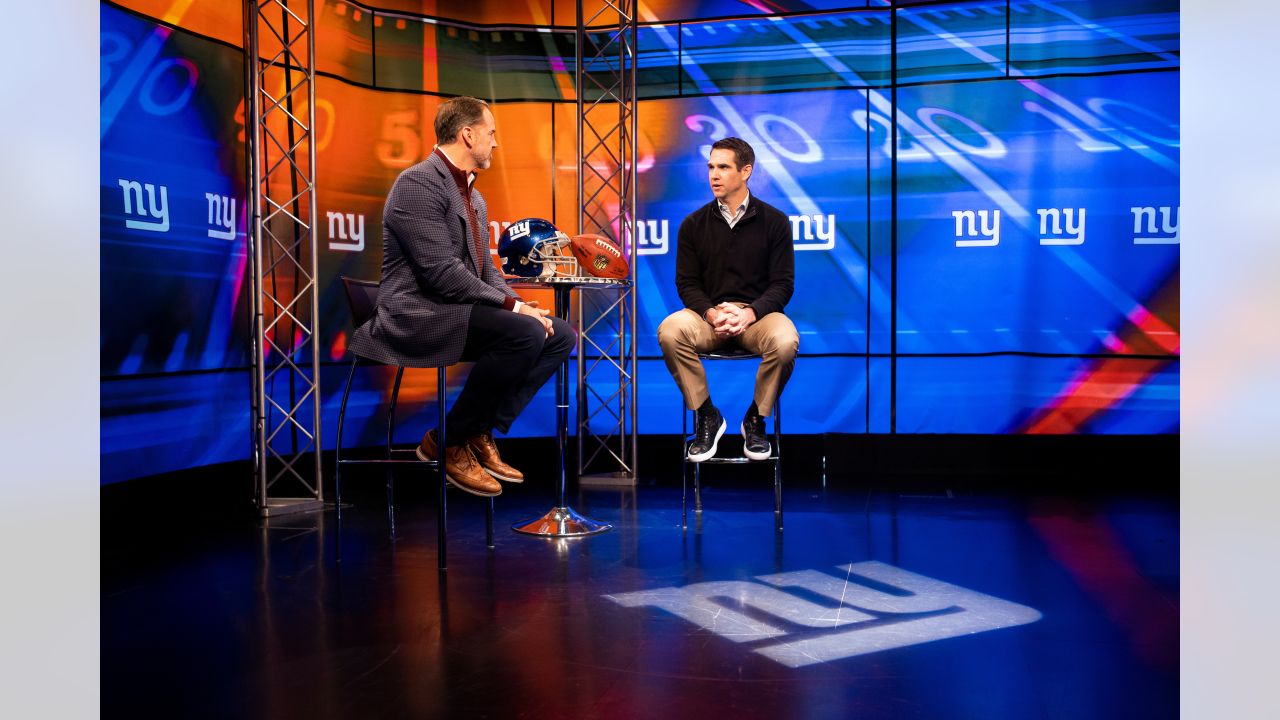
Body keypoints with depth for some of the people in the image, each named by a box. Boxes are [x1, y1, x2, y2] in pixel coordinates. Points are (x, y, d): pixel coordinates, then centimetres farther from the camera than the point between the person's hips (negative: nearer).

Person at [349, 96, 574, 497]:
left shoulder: (474, 196, 17)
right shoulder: (418, 183, -12)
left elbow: (485, 270, 18)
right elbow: (442, 273, -21)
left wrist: (521, 305, -1)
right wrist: (512, 306, -19)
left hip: (458, 311, 9)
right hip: (418, 315, -9)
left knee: (560, 335, 0)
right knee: (524, 334, -29)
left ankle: (481, 433, 0)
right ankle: (450, 441, -12)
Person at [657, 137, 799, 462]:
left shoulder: (774, 221, 4)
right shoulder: (693, 224, 8)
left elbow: (782, 283, 0)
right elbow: (687, 283, 5)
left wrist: (750, 313, -18)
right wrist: (711, 313, -16)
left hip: (758, 312, -1)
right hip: (708, 313, 1)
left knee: (785, 341, -35)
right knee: (669, 331, -31)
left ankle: (756, 420, -6)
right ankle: (707, 416, -10)